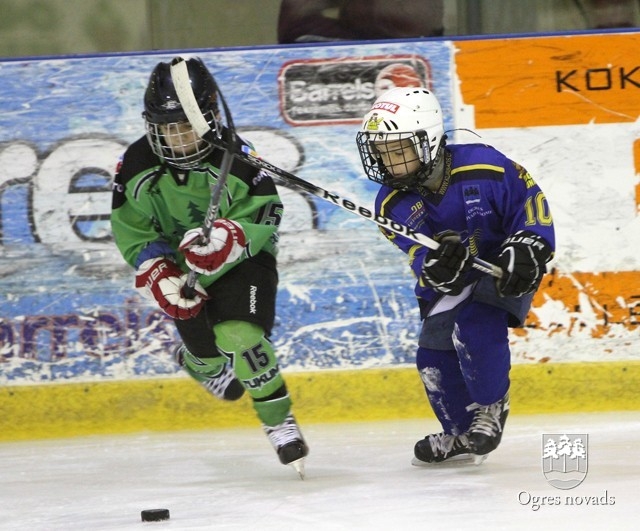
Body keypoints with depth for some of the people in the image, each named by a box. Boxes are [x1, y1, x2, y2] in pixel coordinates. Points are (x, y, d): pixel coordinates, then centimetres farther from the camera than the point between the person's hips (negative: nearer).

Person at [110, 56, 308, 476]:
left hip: (242, 260, -4)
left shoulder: (235, 156, -23)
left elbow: (265, 213, -19)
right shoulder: (138, 164, -14)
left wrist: (226, 238, -37)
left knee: (239, 336, -24)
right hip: (182, 267, 4)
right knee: (203, 349, 10)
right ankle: (200, 362, 52)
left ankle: (280, 420, -9)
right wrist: (161, 277, -17)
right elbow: (131, 230, -6)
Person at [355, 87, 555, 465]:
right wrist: (435, 266, -47)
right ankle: (462, 436, 26)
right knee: (434, 357, 1)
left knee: (474, 322, -30)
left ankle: (492, 409, -8)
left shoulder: (484, 168, -25)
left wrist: (528, 247, -27)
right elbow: (419, 254, -24)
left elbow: (530, 202, -14)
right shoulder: (394, 203, -14)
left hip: (505, 270, -6)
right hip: (449, 286, 6)